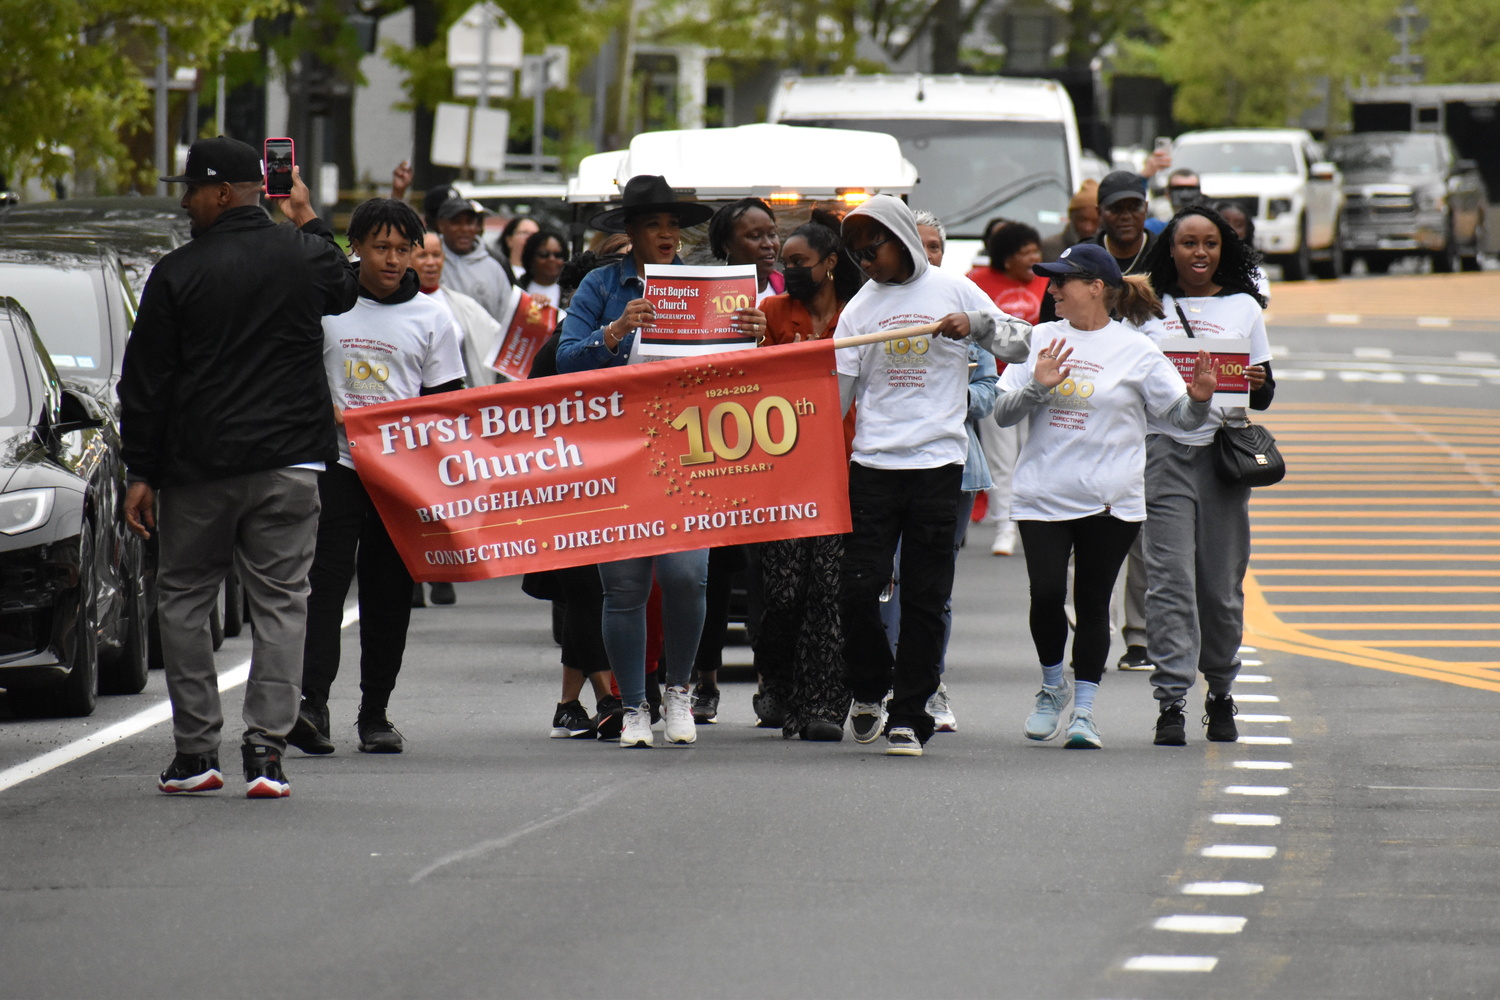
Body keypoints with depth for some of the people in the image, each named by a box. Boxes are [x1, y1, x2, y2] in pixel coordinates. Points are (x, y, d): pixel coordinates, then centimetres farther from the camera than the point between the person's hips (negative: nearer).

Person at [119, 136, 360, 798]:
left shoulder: (177, 274, -6)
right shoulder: (304, 258, 1)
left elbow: (145, 383, -3)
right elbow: (342, 293, 27)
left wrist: (142, 472, 3)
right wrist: (308, 220, 33)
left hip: (199, 469, -2)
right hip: (288, 466, 2)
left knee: (183, 600, 10)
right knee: (280, 602, 3)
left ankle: (196, 750, 8)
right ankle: (266, 751, -5)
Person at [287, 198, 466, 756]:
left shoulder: (432, 317, 7)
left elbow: (446, 402, 8)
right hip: (335, 463, -1)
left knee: (388, 594, 4)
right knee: (327, 579, -12)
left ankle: (375, 716, 11)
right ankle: (313, 705, -20)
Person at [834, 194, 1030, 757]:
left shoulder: (952, 291, 5)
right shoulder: (860, 308, 10)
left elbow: (1019, 345, 6)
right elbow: (838, 392, 10)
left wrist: (977, 324, -13)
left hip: (937, 462, -2)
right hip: (872, 463, 2)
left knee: (925, 599, 0)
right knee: (857, 589, -6)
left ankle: (909, 715, 5)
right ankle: (868, 690, 18)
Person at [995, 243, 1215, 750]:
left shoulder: (1136, 351, 1)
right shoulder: (1040, 340, 7)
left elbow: (1181, 414, 1)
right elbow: (1003, 412, 4)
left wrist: (1200, 398, -20)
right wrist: (1036, 387, -14)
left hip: (1110, 500, -1)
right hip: (1043, 495, 2)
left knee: (1093, 603, 3)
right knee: (1046, 596, -9)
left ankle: (1084, 709, 13)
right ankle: (1053, 688, 16)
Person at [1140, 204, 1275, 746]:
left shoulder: (1244, 308, 12)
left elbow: (1264, 394, 12)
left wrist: (1257, 384, -10)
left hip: (1224, 450, 1)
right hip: (1164, 451, -1)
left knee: (1222, 582, 2)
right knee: (1170, 578, -10)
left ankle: (1221, 692, 17)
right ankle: (1171, 701, -13)